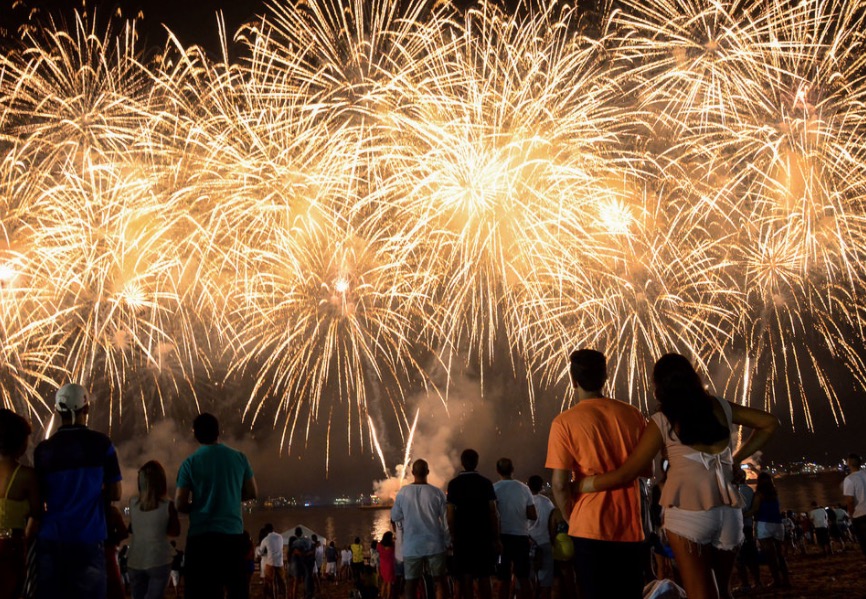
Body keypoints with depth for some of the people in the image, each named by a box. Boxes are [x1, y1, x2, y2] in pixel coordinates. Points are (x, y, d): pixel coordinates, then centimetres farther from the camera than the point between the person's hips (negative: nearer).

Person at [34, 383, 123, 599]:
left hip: (51, 539, 2)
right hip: (87, 538, -2)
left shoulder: (43, 449, 0)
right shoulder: (100, 443, -5)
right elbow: (114, 494, -1)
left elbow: (40, 497, 9)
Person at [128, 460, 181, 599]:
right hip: (159, 561, -3)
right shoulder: (168, 505, -12)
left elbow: (131, 529, 12)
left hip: (135, 562, 3)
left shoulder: (132, 503, -3)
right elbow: (175, 531, 1)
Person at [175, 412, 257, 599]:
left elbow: (180, 504, -4)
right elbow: (252, 493, 11)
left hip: (201, 536, -2)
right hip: (233, 534, 2)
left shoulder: (190, 463, -4)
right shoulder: (239, 457, 3)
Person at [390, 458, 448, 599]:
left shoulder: (402, 493, -3)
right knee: (439, 581, 10)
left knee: (411, 584, 6)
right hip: (434, 545, 0)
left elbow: (395, 520, 7)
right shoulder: (437, 493, -6)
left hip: (411, 546, 1)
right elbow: (446, 519, 0)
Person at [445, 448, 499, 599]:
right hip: (484, 536, 1)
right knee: (484, 578, 9)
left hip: (463, 536, -1)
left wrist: (453, 536, 3)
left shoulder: (454, 483, -2)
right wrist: (496, 538, 1)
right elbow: (493, 512, -3)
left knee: (466, 579, 4)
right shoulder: (486, 482, -1)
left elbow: (450, 513, -6)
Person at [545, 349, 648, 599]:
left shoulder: (565, 422, -9)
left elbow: (559, 484, -12)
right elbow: (649, 470, 9)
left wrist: (572, 519, 4)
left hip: (591, 528, -3)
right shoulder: (632, 414, 1)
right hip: (631, 528, 3)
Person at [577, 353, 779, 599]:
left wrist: (579, 485, 10)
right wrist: (736, 460, 20)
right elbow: (770, 423, 22)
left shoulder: (662, 421, -1)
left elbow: (625, 474, -1)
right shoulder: (720, 407, 12)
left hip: (689, 512, -5)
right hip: (729, 511, 5)